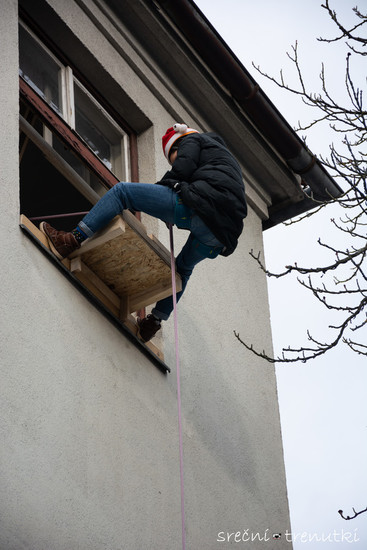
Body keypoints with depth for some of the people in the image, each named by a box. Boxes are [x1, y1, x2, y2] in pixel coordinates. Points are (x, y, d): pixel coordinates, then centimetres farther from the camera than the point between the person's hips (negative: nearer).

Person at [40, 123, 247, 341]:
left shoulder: (192, 140, 21)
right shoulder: (223, 153, 44)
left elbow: (181, 170, 0)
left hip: (199, 207, -8)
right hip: (224, 232, 8)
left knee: (122, 191, -3)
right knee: (183, 267, 34)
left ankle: (72, 240, -14)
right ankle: (155, 320, 28)